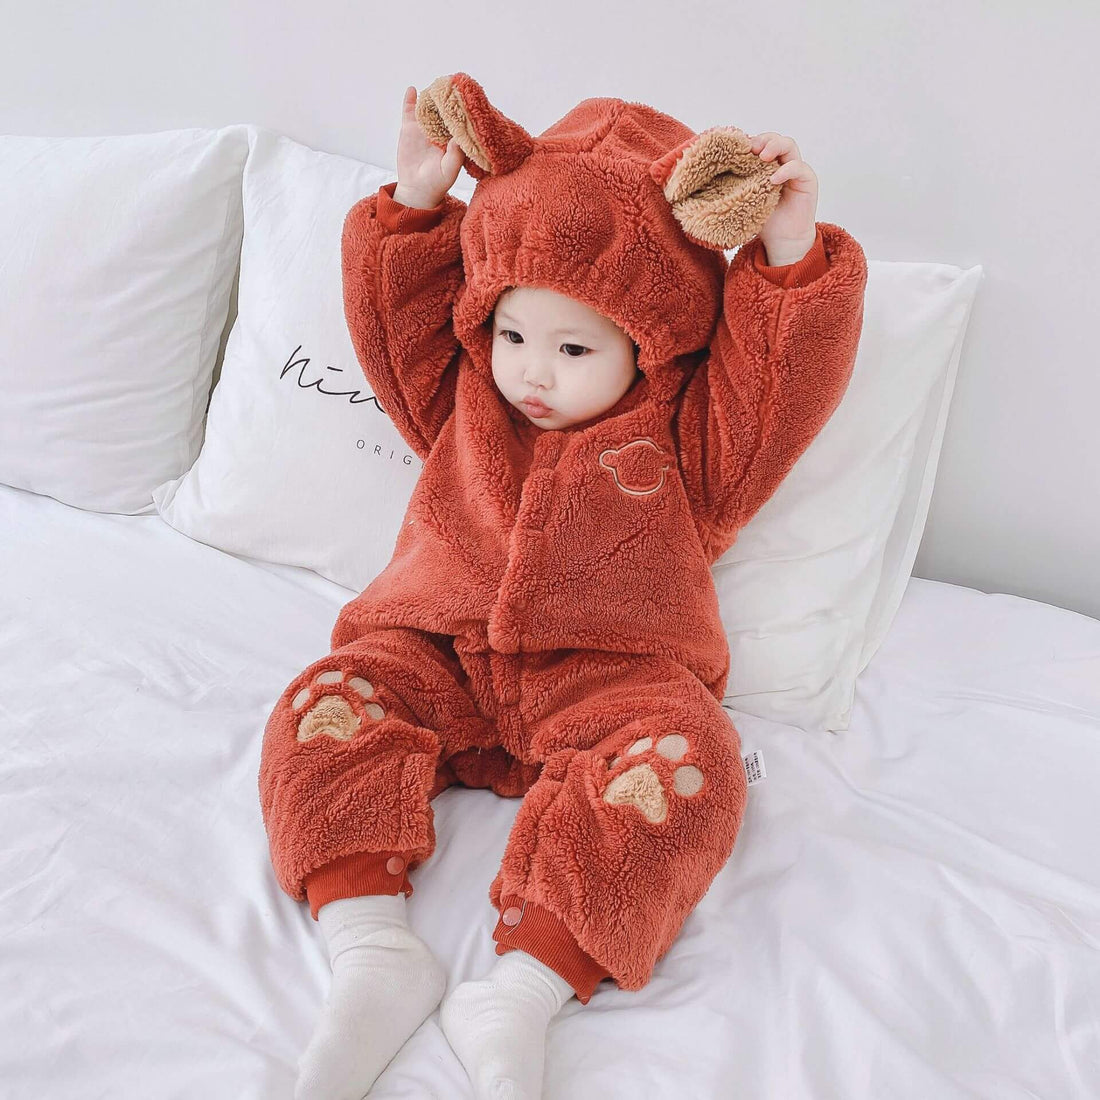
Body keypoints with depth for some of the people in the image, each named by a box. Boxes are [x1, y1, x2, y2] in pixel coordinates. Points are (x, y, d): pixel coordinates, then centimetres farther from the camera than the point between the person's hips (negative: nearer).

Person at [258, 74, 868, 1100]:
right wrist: (414, 206, 8)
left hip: (608, 674, -2)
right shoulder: (464, 397, 16)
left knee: (685, 760, -34)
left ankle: (522, 991, -37)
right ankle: (372, 950, -31)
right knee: (325, 703, -24)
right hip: (439, 656, 3)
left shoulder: (685, 432, 7)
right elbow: (394, 322, 17)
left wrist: (793, 256, -14)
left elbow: (786, 379, -3)